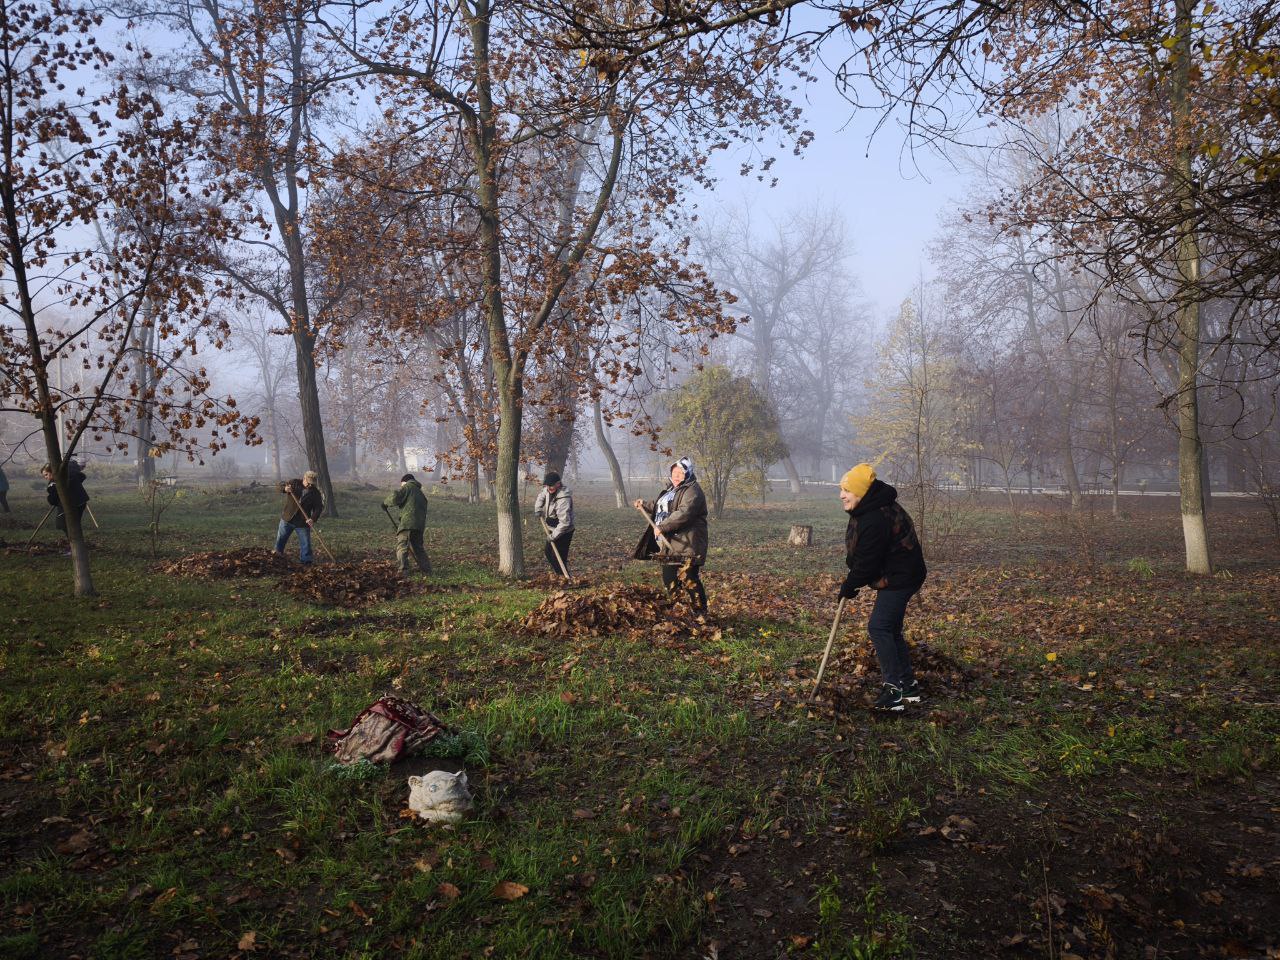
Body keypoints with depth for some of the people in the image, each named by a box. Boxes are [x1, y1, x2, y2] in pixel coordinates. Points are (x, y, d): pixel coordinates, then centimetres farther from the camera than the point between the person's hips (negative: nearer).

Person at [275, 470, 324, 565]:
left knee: (305, 542, -1)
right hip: (287, 517, 1)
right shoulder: (294, 483, -6)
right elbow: (280, 487, 0)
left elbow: (318, 507, -7)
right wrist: (285, 489, -25)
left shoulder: (315, 493, -7)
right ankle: (278, 551, 42)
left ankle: (306, 560, 10)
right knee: (281, 536, 18)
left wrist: (313, 519, -23)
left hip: (303, 521, -1)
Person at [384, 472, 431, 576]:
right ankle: (426, 568, 21)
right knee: (417, 547, 21)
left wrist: (386, 503, 10)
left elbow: (395, 497, -10)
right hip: (420, 525, 8)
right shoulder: (421, 494, 29)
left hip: (407, 522, -7)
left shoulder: (408, 487, 6)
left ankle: (404, 569, -23)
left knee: (402, 546, -9)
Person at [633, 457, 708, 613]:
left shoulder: (692, 491, -13)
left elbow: (683, 513, -28)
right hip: (670, 546, 10)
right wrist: (645, 504, 22)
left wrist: (662, 526, -29)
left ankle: (700, 613, -5)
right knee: (669, 580, 16)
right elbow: (659, 507, 36)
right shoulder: (670, 489, 19)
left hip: (686, 547, -10)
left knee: (689, 581, -12)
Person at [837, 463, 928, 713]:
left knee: (878, 627, -13)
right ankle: (909, 685, 24)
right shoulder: (873, 509, 7)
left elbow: (867, 562, -23)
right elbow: (862, 555, 17)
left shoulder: (875, 520, -27)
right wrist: (851, 582, 11)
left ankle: (894, 689, -10)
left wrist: (849, 586, -9)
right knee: (890, 630, 16)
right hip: (897, 577, 11)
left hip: (899, 579, -11)